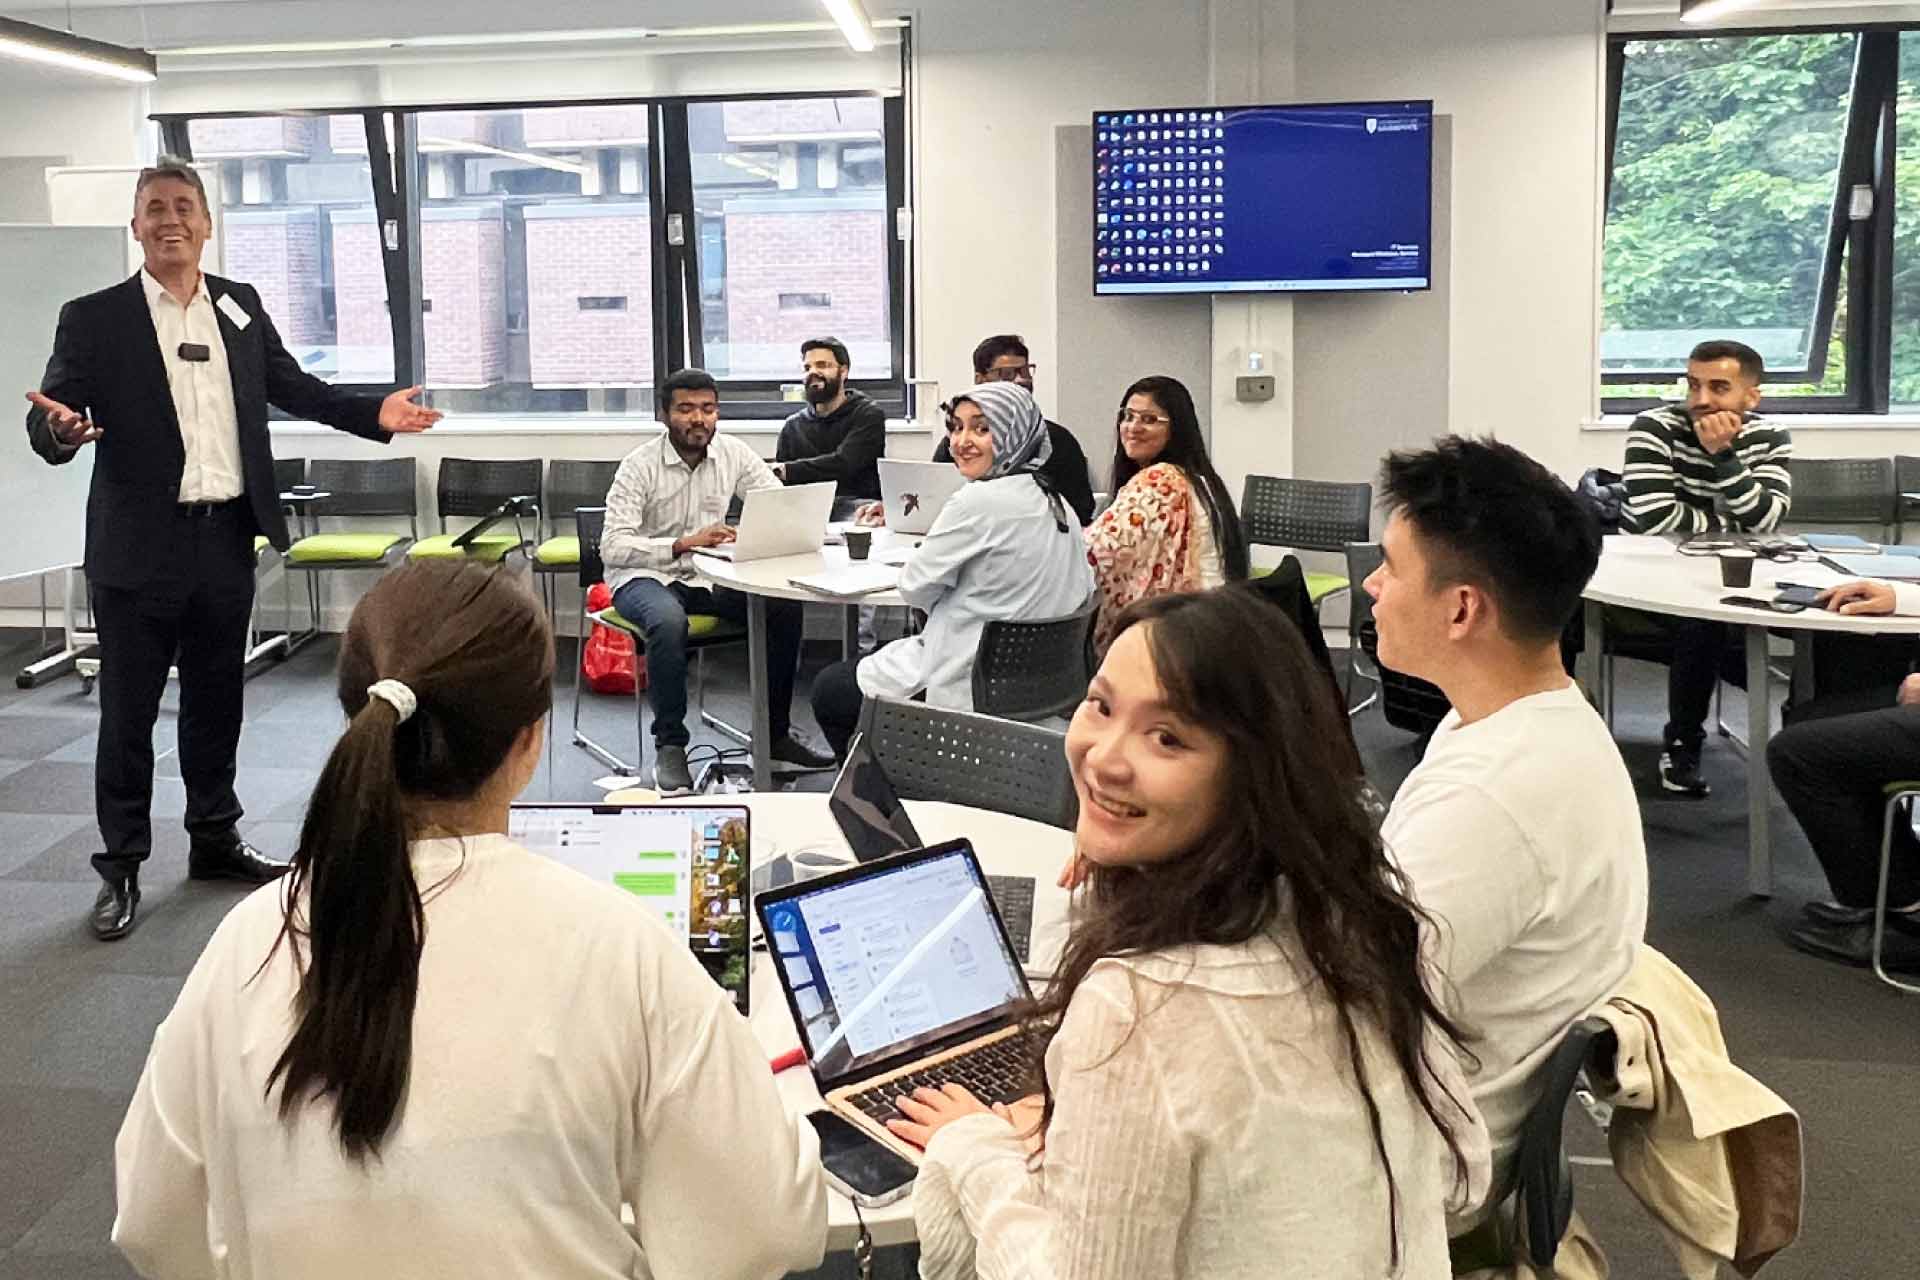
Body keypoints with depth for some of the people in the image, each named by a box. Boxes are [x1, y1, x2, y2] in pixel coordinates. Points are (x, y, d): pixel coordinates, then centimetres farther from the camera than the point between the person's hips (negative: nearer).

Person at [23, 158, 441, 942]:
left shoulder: (241, 306, 8)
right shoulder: (94, 319, -4)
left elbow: (291, 385, 16)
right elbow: (49, 420, -9)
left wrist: (375, 415, 4)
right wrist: (60, 428, -32)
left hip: (228, 538, 4)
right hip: (140, 546, -4)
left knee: (217, 701, 15)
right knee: (128, 710, 4)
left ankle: (215, 841, 30)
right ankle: (121, 868, 14)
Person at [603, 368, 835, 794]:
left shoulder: (733, 454, 0)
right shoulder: (639, 466, -13)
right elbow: (613, 546, -20)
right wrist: (685, 543, -33)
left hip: (706, 574, 5)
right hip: (643, 577, -4)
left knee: (784, 604, -17)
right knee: (669, 620, -38)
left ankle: (775, 730, -3)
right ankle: (669, 746, -22)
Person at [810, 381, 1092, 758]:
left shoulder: (979, 501, -21)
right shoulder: (1053, 501, 3)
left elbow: (915, 586, -12)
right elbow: (1083, 591, 14)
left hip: (967, 686, -9)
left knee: (828, 691, 13)